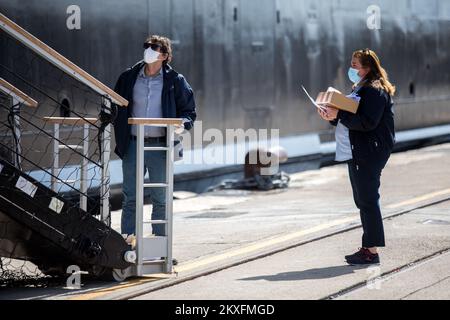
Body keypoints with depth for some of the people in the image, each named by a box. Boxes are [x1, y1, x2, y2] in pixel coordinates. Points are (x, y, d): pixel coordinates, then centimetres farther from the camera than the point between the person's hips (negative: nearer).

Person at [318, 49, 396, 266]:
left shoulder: (375, 91, -13)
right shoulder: (359, 89, 20)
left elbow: (367, 122, -23)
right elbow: (351, 120, 22)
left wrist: (339, 115, -22)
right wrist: (333, 117, 4)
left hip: (369, 154, -11)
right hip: (357, 153, 11)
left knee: (368, 200, -9)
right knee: (363, 201, 12)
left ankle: (372, 251, -8)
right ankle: (368, 248, 17)